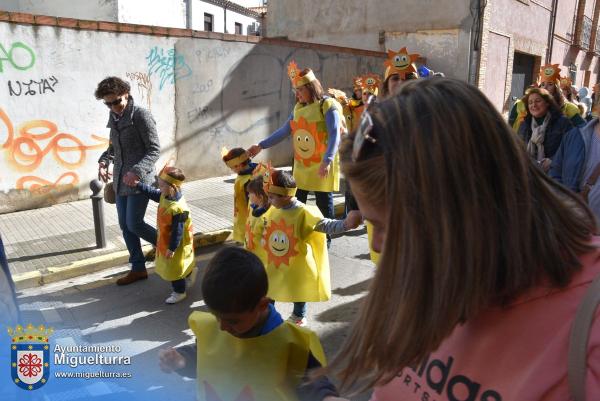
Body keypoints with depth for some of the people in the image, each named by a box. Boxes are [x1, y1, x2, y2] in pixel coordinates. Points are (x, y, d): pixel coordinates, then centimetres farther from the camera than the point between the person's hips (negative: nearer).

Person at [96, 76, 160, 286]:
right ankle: (138, 268, 22)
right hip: (121, 180, 8)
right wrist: (104, 161, 3)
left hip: (140, 180, -7)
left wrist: (136, 171, -26)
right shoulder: (114, 116, 9)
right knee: (125, 226, 10)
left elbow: (154, 149, -14)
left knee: (134, 224, -8)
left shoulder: (141, 115, -12)